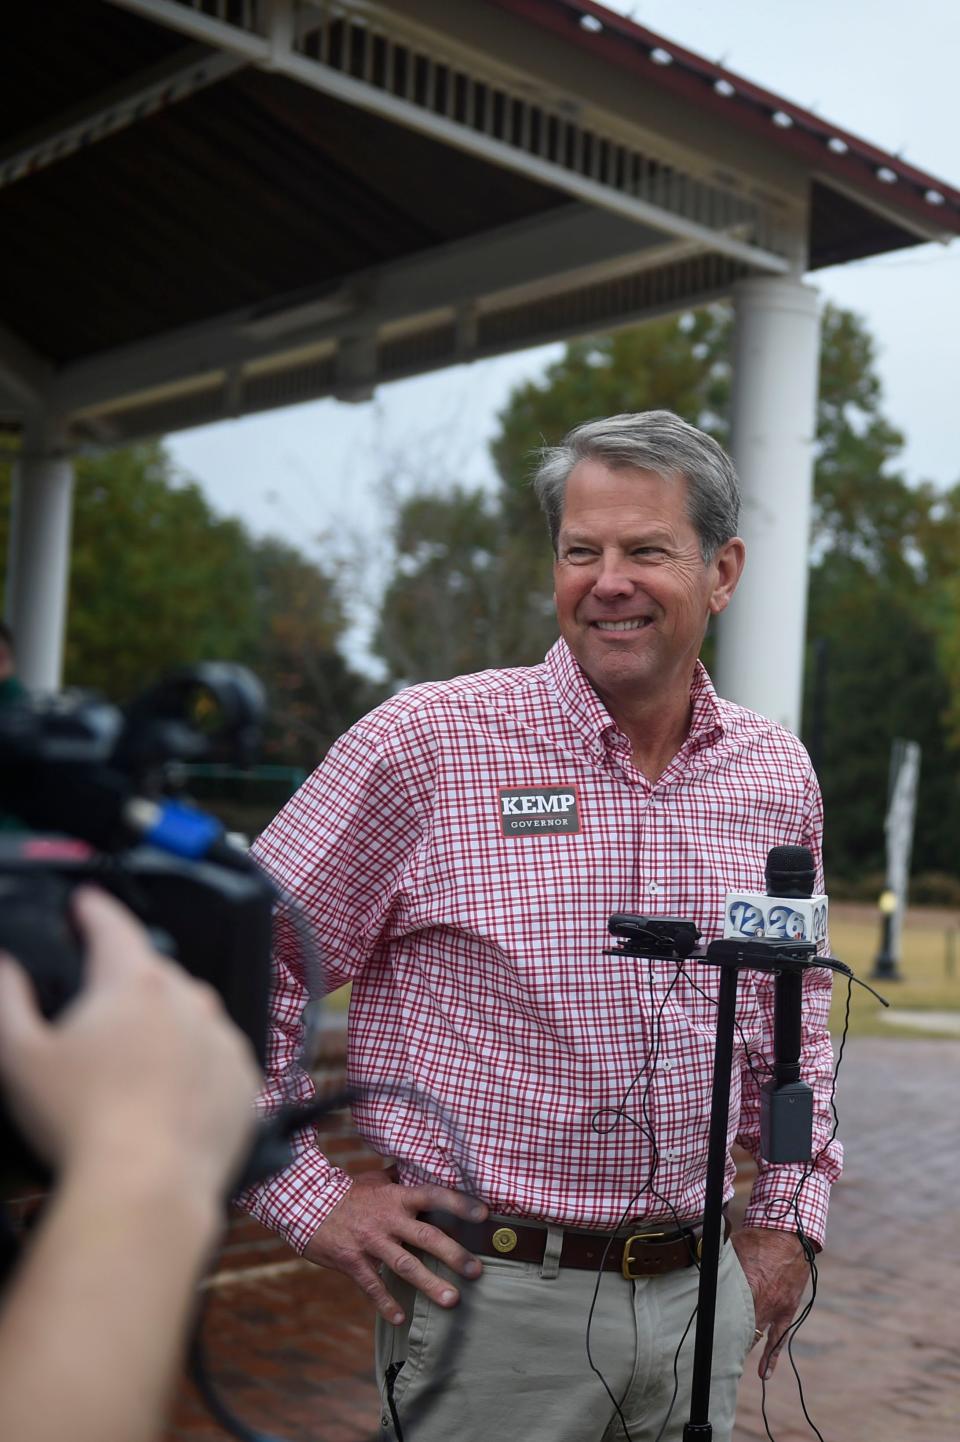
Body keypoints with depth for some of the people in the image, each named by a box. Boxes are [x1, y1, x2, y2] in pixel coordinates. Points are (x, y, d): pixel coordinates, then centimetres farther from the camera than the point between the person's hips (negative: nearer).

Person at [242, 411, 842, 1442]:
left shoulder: (778, 777, 3)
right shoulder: (425, 742, -12)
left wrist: (791, 1218, 13)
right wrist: (311, 1201, -9)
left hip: (700, 1291, 5)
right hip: (491, 1295, -4)